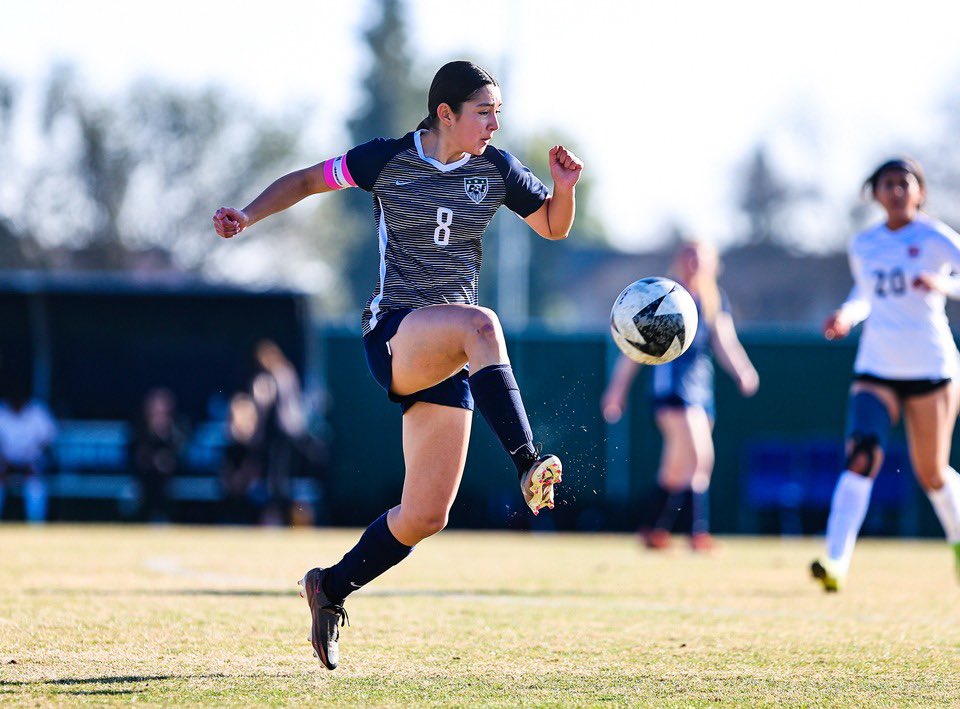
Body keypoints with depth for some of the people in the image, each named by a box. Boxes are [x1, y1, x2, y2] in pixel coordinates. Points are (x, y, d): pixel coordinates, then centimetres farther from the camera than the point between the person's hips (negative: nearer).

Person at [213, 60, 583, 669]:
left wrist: (565, 187, -5)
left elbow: (554, 228, 16)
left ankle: (332, 590, 23)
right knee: (480, 323, -38)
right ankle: (528, 465, -47)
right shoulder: (386, 160, -3)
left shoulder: (497, 170, 5)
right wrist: (246, 217, -3)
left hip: (448, 357, 4)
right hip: (394, 336, -4)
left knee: (425, 516, 0)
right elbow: (308, 180, 10)